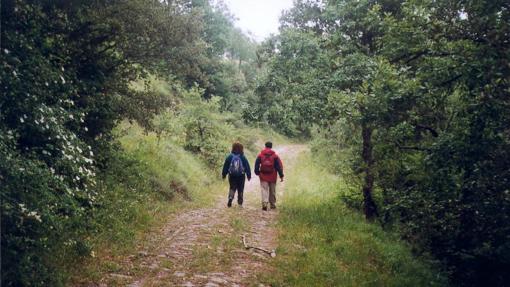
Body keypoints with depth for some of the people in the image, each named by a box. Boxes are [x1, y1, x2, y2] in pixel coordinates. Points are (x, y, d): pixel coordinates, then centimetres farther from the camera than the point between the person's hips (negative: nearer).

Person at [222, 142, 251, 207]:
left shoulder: (229, 157, -4)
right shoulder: (243, 157, -6)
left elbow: (225, 166, 2)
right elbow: (247, 166, -2)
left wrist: (223, 174, 12)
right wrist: (249, 175, 7)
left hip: (232, 176, 1)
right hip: (241, 176, 0)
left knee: (232, 188, 11)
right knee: (240, 189, 10)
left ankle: (230, 197, -16)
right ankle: (240, 203, 11)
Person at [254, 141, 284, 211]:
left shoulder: (260, 155, 1)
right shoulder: (275, 156, 0)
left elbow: (256, 165, 3)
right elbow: (279, 166, -2)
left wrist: (257, 173, 15)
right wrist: (281, 175, 1)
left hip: (263, 176, 0)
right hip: (272, 176, 1)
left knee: (264, 190, -2)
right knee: (272, 191, 13)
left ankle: (264, 204, -20)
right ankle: (272, 204, 22)